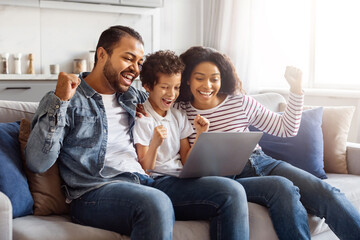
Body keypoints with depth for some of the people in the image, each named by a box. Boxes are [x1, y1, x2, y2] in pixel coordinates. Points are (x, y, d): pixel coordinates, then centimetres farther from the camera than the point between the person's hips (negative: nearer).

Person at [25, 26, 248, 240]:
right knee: (156, 203, -40)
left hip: (145, 183, 6)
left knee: (230, 191, -11)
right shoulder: (69, 101, 4)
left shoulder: (133, 97, 22)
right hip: (95, 191, -6)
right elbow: (38, 162, -8)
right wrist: (60, 100, -15)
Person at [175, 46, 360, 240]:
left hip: (262, 163, 4)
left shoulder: (241, 102, 7)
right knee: (282, 187, -32)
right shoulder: (179, 111, 1)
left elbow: (286, 129, 13)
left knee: (325, 192, -19)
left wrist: (296, 89, 5)